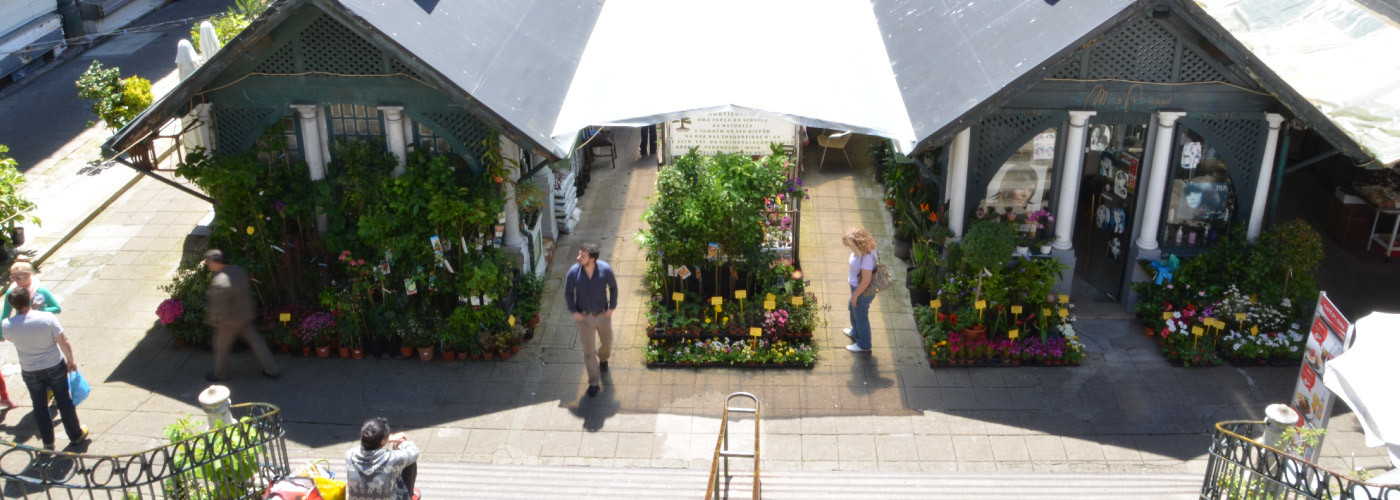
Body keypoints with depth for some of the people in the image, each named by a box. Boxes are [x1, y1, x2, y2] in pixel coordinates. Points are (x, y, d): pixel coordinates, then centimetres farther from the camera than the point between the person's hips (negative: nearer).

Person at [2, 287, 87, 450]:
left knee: (40, 406, 17)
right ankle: (76, 435, 30)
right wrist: (71, 360, 1)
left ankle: (48, 442, 29)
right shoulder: (47, 318, -23)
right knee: (64, 401, 16)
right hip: (55, 367, -1)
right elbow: (63, 342, -15)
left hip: (30, 372, 1)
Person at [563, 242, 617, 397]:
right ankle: (594, 383, 23)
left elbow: (613, 287, -3)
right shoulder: (573, 272, -21)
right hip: (584, 317, -1)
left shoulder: (605, 270, -21)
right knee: (589, 351, 6)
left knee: (607, 343, 23)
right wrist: (574, 311, -10)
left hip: (603, 315, 1)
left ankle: (602, 358, 59)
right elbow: (568, 293, -6)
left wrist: (612, 307, -5)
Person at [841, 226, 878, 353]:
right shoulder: (862, 250, -10)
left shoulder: (867, 257, -37)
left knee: (861, 316, 13)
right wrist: (851, 275, 22)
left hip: (863, 292, -9)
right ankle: (855, 333, 58)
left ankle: (864, 344, 36)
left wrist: (855, 295, -19)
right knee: (853, 309, 32)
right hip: (856, 287, 9)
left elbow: (866, 280, -30)